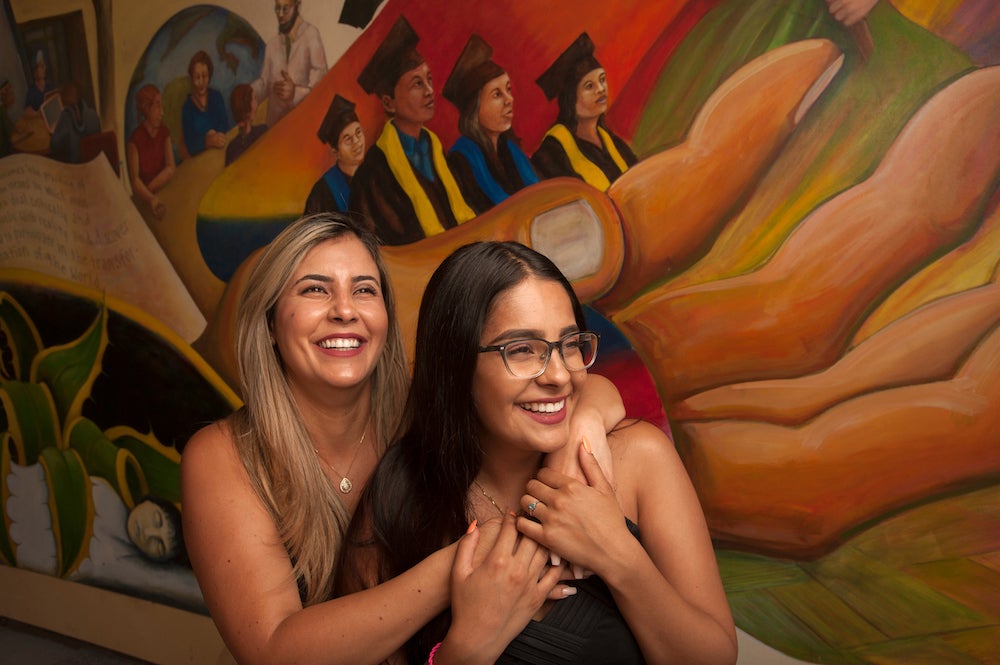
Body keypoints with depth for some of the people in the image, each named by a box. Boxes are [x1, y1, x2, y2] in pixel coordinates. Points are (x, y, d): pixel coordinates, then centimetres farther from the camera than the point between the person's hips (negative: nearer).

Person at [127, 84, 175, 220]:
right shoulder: (135, 138, -10)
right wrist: (150, 199, -34)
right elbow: (134, 179, -17)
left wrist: (149, 189, -12)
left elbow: (170, 169, 1)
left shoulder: (164, 132, 5)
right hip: (142, 200, -4)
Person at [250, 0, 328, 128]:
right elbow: (264, 82, 14)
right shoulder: (272, 44, 14)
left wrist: (296, 93, -26)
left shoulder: (311, 34, -5)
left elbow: (320, 77, -12)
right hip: (275, 121, 5)